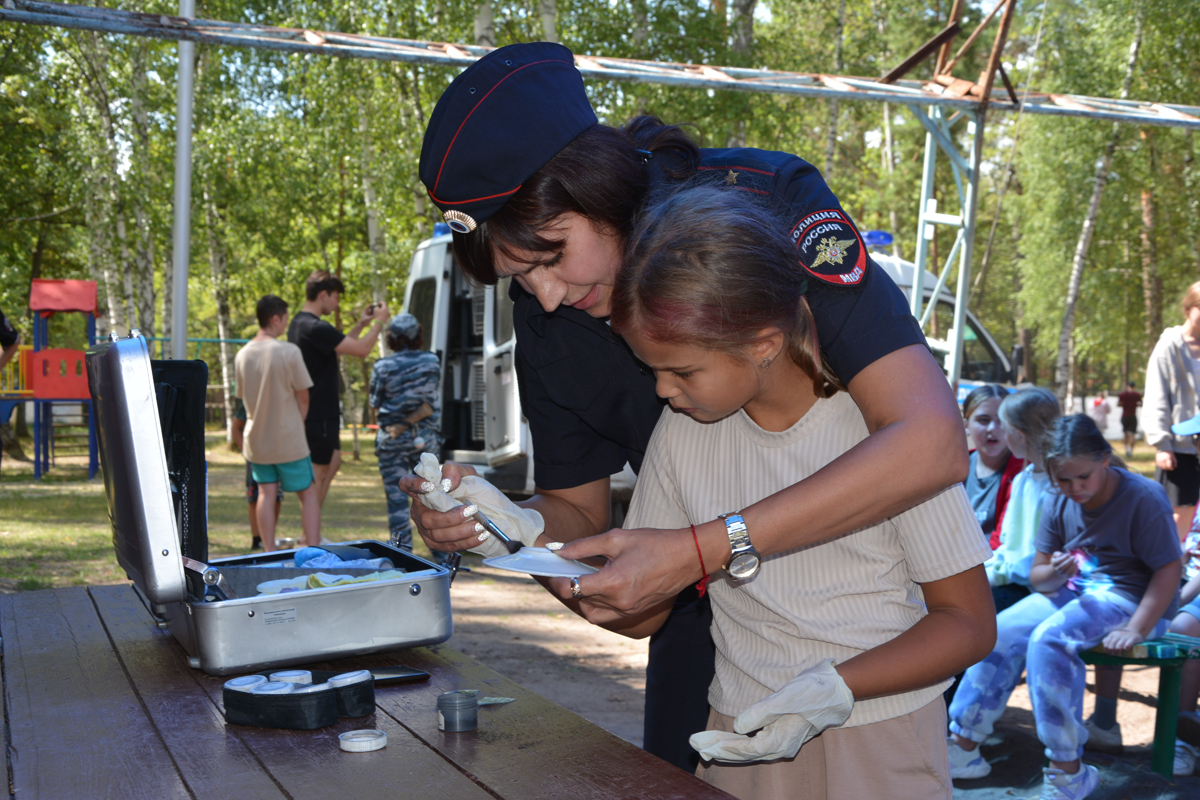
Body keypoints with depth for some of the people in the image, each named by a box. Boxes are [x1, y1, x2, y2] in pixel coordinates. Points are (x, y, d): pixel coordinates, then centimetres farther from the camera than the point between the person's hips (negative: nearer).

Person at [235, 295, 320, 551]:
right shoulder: (289, 351, -14)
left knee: (266, 493, 11)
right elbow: (303, 397, -8)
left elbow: (243, 396, 12)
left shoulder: (242, 355, 3)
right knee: (308, 493, 5)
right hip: (289, 440, -5)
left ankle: (269, 554, 10)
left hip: (256, 440, 5)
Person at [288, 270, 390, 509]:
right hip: (319, 414, -11)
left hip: (309, 411, 11)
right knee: (319, 473, -2)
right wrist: (379, 322, -9)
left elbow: (338, 348, 24)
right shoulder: (316, 328, -22)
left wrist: (361, 324, 19)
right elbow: (361, 349, -24)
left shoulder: (298, 323, 11)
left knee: (333, 462, 21)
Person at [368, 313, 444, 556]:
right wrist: (408, 422, -7)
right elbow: (431, 404, -6)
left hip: (392, 440, -2)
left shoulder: (382, 367, -8)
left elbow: (375, 404, 0)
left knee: (397, 496, 4)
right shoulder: (432, 362, -1)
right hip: (425, 436, 3)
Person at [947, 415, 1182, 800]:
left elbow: (1169, 570, -16)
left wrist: (1135, 629, -25)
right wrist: (1054, 573, -21)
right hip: (1070, 592, 7)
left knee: (1049, 639, -30)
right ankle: (962, 748, -8)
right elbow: (1037, 577, 4)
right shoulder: (1059, 503, 3)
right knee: (1000, 634, -13)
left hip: (1129, 597, -6)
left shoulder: (1143, 497, -15)